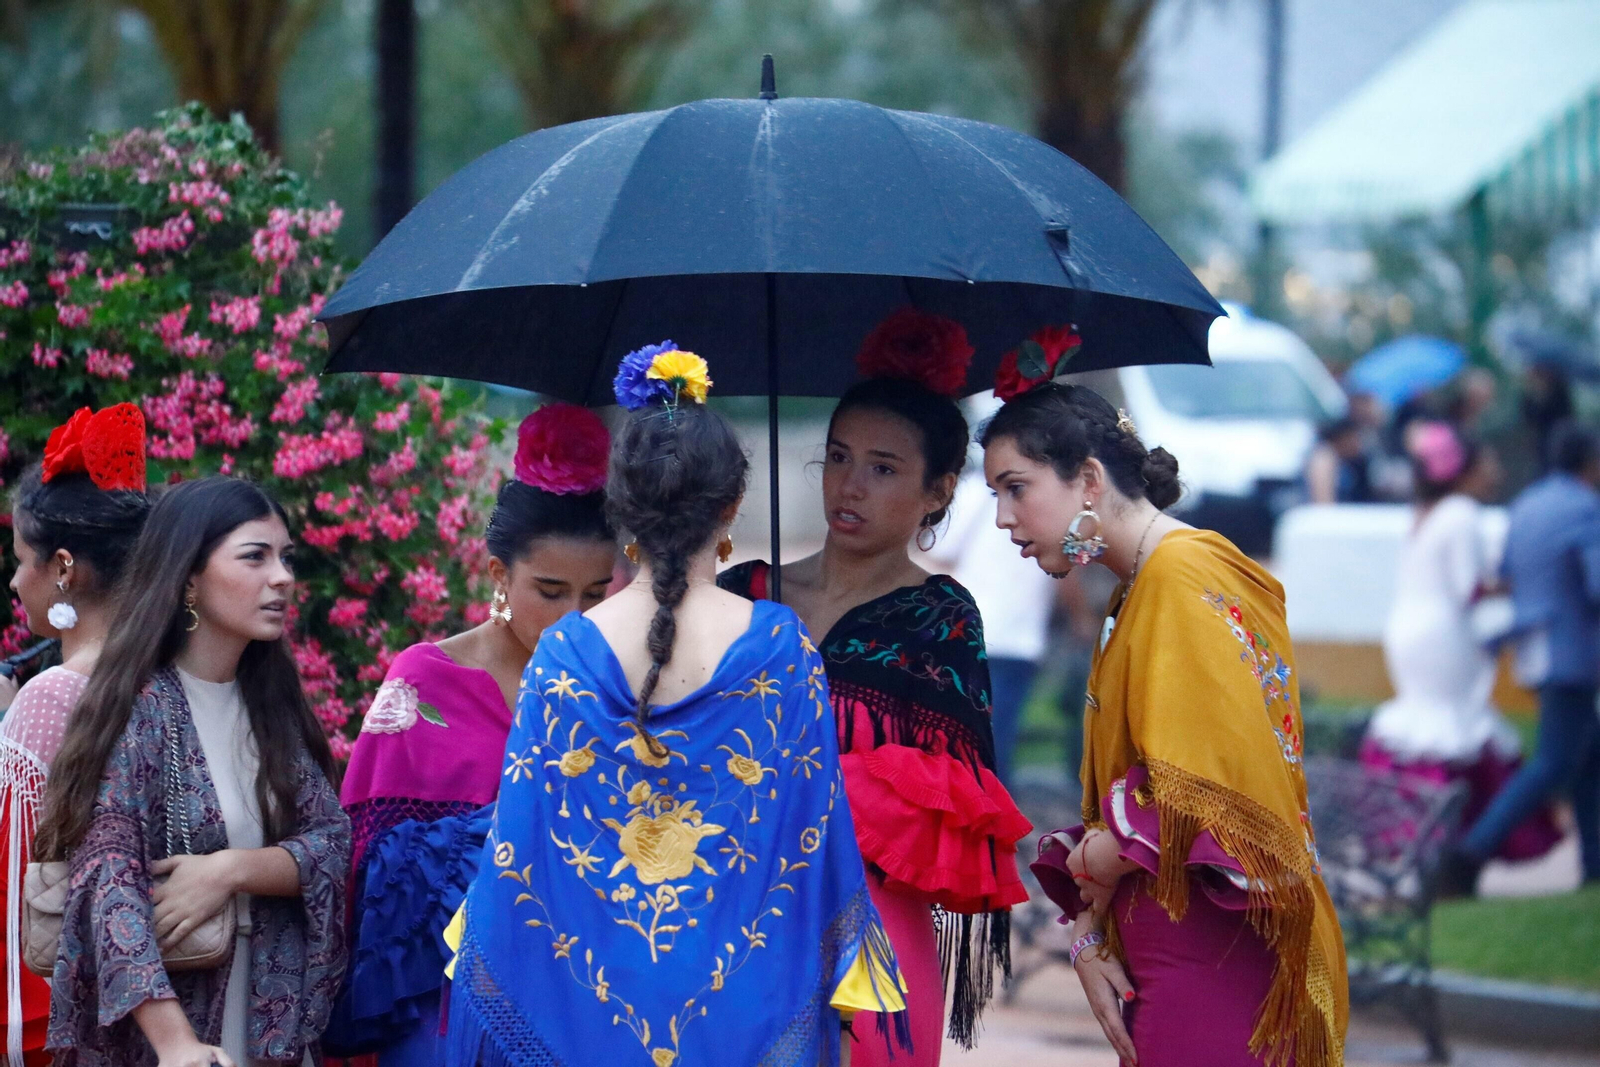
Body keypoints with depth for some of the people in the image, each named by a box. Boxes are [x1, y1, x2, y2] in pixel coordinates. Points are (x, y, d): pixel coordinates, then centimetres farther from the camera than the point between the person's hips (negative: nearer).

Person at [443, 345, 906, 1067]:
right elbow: (816, 830, -5)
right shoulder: (779, 648, -11)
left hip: (594, 986, 1)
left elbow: (518, 843, -4)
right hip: (747, 989, -1)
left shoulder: (566, 653, -9)